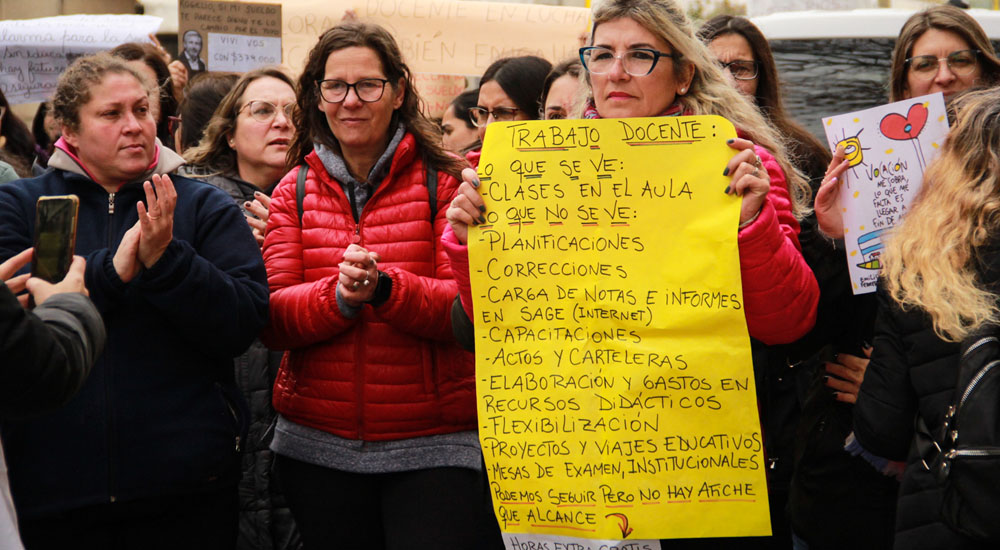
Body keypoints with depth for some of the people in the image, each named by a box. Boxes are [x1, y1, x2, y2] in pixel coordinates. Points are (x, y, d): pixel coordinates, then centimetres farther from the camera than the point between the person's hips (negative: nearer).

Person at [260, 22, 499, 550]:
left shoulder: (443, 180, -2)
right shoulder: (295, 192, 7)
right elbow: (272, 321, -3)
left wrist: (384, 288, -28)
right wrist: (338, 296, -22)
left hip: (435, 447, -3)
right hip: (317, 448, 3)